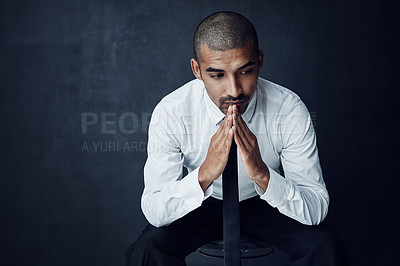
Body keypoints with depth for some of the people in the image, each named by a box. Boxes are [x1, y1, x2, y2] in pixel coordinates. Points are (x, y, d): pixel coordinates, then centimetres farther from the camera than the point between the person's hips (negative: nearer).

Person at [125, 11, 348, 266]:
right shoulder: (170, 113, -24)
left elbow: (317, 209, -23)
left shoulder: (290, 110, -24)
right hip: (202, 205, 0)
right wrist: (204, 174, -43)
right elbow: (153, 211, -24)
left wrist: (262, 174, -42)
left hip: (265, 203, 1)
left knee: (324, 245, -26)